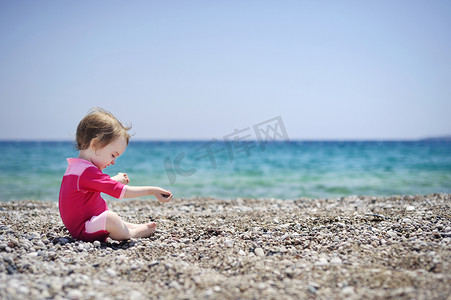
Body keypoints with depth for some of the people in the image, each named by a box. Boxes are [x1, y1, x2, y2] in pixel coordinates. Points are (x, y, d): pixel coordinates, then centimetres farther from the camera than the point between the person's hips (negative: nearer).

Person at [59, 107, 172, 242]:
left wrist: (115, 180, 16)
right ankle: (132, 233, -11)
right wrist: (151, 190, -19)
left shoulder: (74, 166, 11)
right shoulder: (88, 171, -25)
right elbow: (120, 191, -25)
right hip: (82, 230, -12)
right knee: (110, 219, -35)